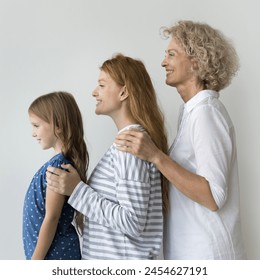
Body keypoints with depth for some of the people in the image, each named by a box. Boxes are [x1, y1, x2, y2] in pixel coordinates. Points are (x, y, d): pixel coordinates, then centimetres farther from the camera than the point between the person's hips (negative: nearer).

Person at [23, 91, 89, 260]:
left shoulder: (57, 165, -20)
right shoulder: (66, 161, 8)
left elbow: (51, 218, -20)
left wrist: (35, 262, -16)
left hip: (54, 253, -9)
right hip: (56, 251, 9)